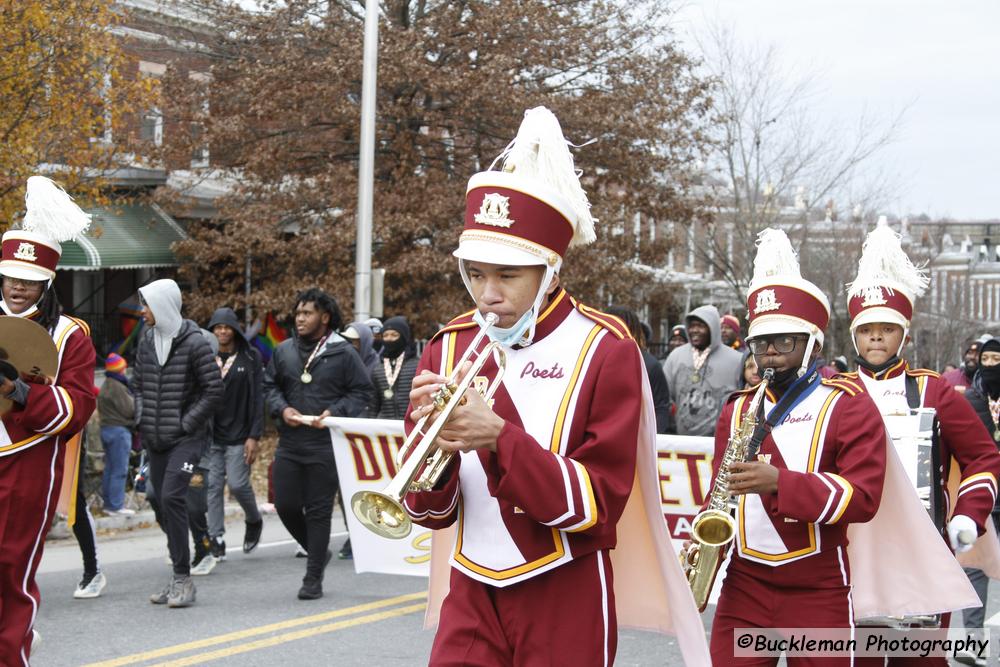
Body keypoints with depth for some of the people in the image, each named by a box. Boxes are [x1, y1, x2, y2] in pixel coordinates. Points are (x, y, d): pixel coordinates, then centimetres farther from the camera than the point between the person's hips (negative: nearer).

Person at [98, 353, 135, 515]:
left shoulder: (106, 385, 15)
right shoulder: (117, 387, -16)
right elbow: (129, 409, -17)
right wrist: (136, 400, 2)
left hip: (106, 428, 10)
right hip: (119, 429, -10)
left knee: (109, 468, 14)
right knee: (119, 470, -6)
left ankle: (108, 502, 18)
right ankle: (116, 505, -6)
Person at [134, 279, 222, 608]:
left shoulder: (194, 342, -11)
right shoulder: (146, 340, 8)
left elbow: (214, 390, -12)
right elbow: (138, 383, 19)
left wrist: (186, 423, -13)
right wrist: (142, 418, 6)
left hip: (187, 438, -7)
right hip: (155, 440, 7)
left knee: (172, 497, -20)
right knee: (163, 502, 9)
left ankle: (183, 578, -14)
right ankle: (178, 580, 19)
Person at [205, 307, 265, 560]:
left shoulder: (251, 357, 0)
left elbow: (258, 398, -3)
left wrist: (255, 436, -9)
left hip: (239, 435, -3)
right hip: (210, 434, 3)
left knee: (238, 484, -6)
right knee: (213, 487, -1)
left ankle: (254, 521, 23)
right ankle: (216, 540, 5)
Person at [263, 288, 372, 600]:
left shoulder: (343, 353, -3)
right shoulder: (284, 351, 8)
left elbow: (361, 391, 0)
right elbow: (270, 385, 16)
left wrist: (334, 413, -14)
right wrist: (282, 409, -3)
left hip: (325, 445, -4)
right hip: (289, 443, 4)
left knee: (319, 511, 1)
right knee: (285, 505, 3)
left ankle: (313, 579, 9)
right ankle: (318, 553, 28)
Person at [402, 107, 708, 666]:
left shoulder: (604, 350, -7)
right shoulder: (450, 348, 3)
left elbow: (597, 503, -13)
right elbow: (433, 512, 4)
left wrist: (499, 436, -24)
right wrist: (434, 447, -17)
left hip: (565, 600, -3)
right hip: (473, 594, 3)